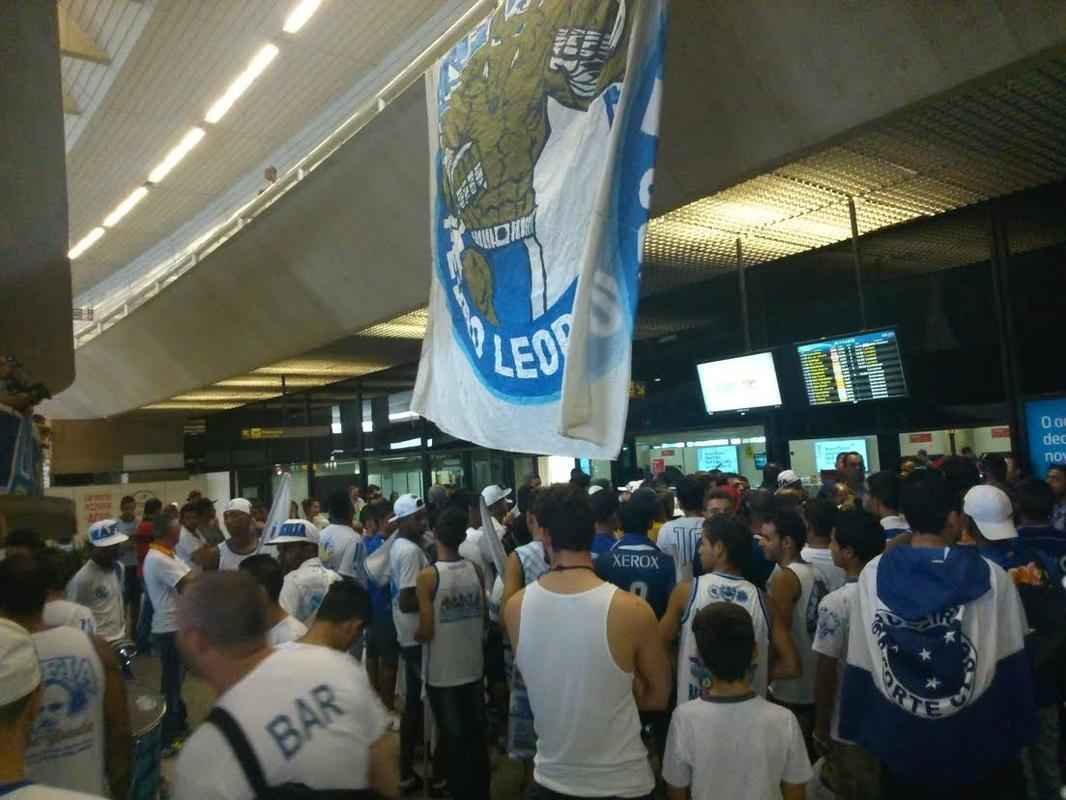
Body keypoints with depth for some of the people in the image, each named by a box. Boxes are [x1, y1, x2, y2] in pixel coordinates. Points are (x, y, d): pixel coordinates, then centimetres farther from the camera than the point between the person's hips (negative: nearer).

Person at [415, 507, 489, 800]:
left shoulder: (427, 576, -18)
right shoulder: (476, 570, -6)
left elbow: (426, 632, -17)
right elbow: (484, 618, 4)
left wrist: (413, 634, 4)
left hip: (442, 672, -4)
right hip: (474, 667, 4)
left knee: (453, 739, 12)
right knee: (476, 735, 19)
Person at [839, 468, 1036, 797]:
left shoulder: (874, 576, -11)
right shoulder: (991, 577, -13)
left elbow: (859, 666, -5)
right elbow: (1011, 667, -7)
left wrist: (860, 730, 5)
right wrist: (1020, 733, 5)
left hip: (901, 743, 1)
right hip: (977, 743, -1)